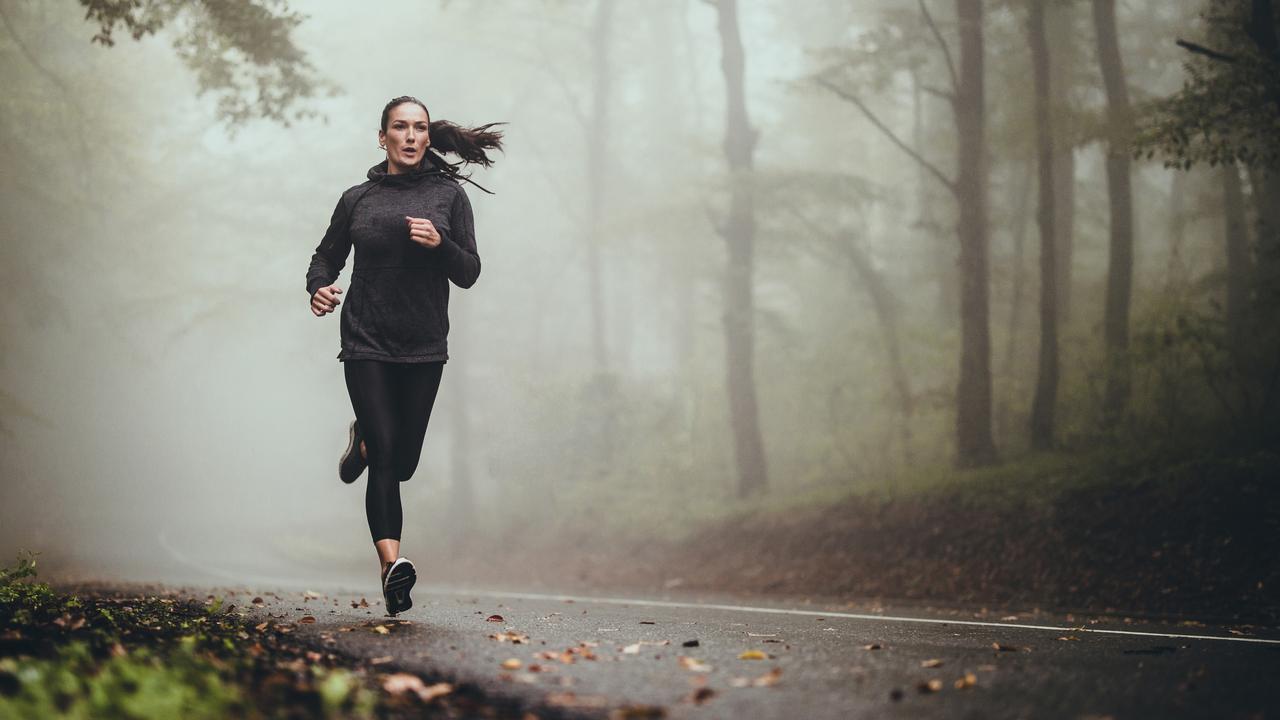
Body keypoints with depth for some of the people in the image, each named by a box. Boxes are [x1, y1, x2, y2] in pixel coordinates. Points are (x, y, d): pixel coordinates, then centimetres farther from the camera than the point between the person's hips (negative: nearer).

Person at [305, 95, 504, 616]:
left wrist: (440, 245, -18)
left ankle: (363, 441, 45)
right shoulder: (357, 200, 6)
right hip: (366, 344, -1)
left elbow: (469, 274, 2)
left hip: (424, 348, 1)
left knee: (402, 464, 10)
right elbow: (326, 257, 16)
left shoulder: (448, 194, 4)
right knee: (385, 459, -14)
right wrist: (319, 287, -7)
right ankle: (392, 565, -22)